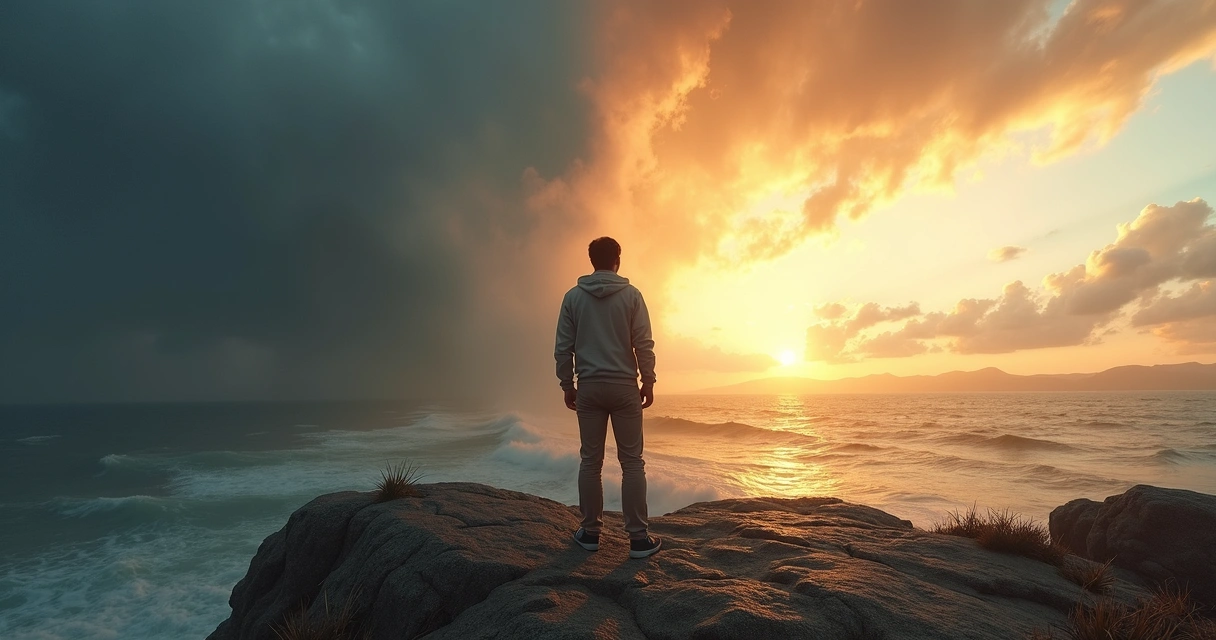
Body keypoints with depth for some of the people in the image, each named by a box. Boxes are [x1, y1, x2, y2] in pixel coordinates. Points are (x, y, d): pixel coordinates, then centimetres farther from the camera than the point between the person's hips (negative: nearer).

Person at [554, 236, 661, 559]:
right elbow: (644, 344, -6)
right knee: (632, 462, 5)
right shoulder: (631, 295, -3)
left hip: (588, 388, 2)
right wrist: (648, 382, 3)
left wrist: (567, 384, 11)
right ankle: (638, 538, 11)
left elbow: (563, 348, 2)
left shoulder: (573, 297, 2)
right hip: (624, 387, -2)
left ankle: (590, 532, 20)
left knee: (591, 461, 10)